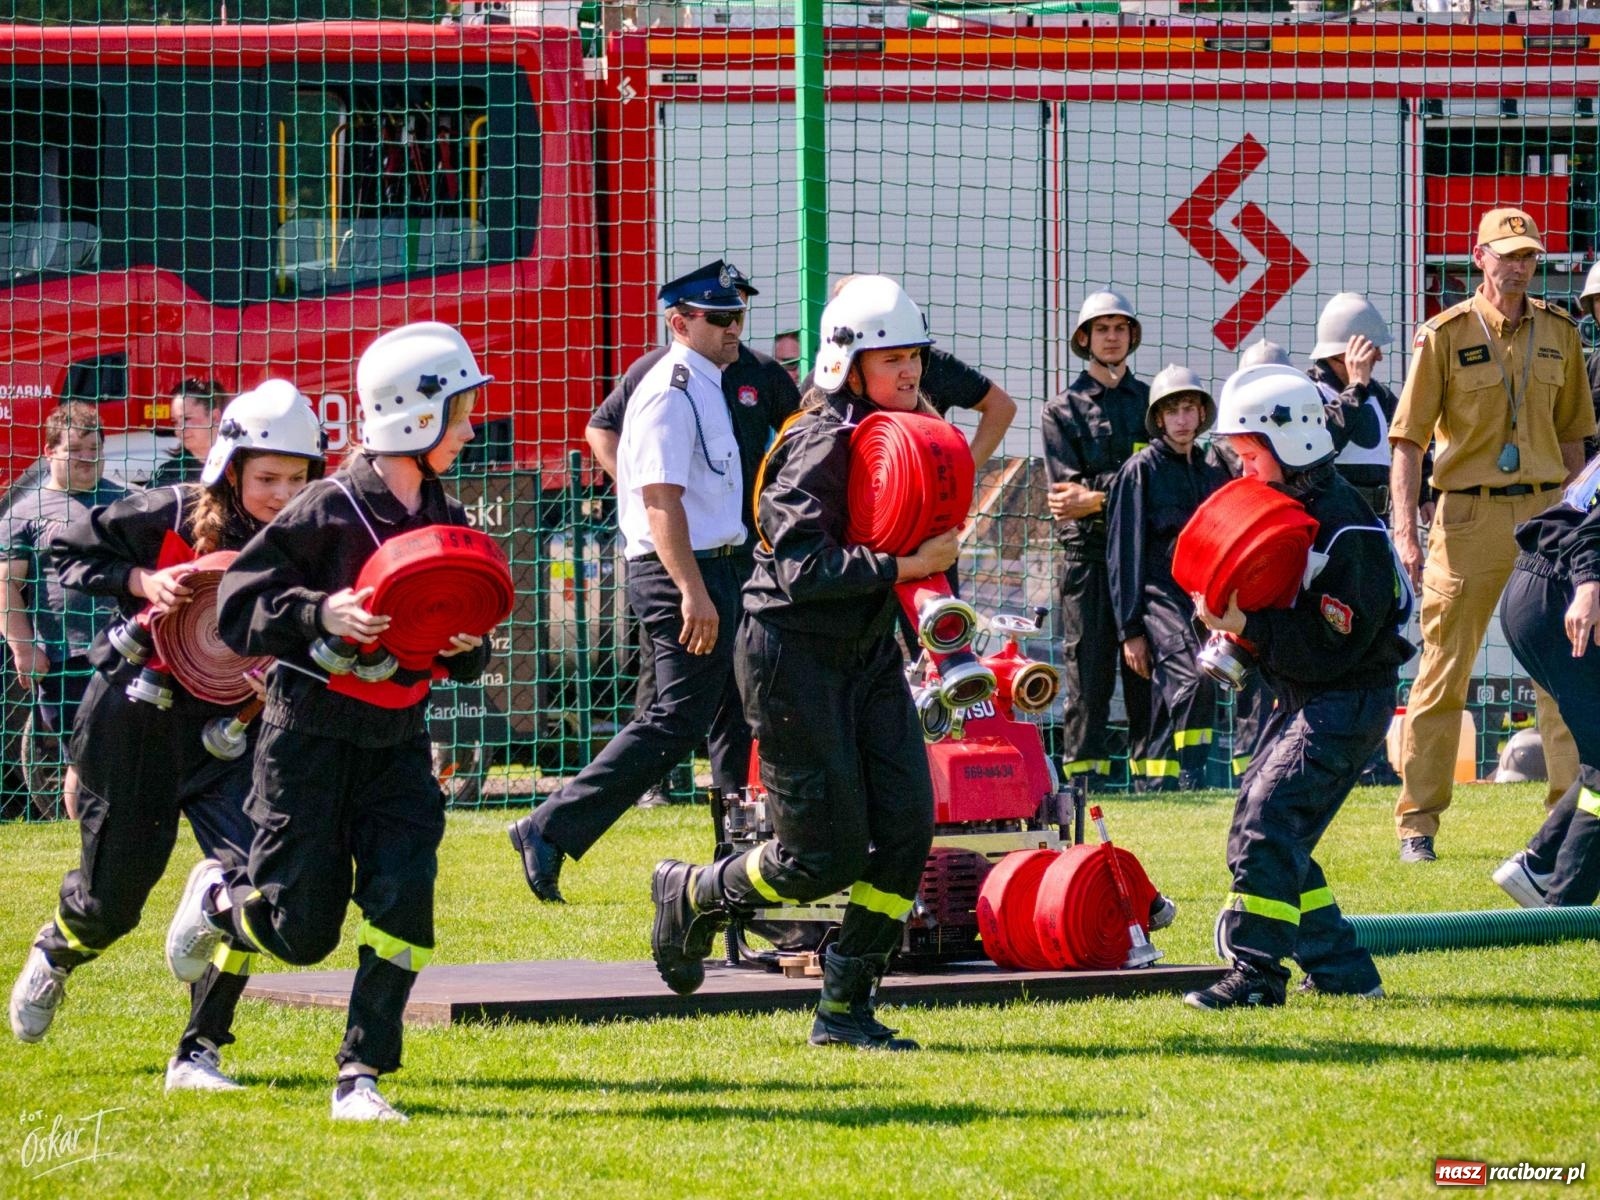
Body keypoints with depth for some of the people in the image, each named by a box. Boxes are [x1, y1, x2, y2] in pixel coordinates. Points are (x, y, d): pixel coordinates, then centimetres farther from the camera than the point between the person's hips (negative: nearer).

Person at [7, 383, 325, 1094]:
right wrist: (141, 582, -19)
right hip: (136, 715, -2)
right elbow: (70, 548, -3)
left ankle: (198, 1054, -7)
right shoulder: (173, 516, -14)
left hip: (228, 729, 2)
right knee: (112, 897, 8)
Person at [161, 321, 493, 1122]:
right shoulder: (328, 510, -13)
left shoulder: (447, 523, 6)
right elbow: (237, 609, -13)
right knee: (301, 931, -1)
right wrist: (322, 615, -27)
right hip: (312, 734, -5)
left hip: (397, 742, 5)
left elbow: (461, 653, 14)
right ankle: (216, 897, 33)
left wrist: (467, 648, -9)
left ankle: (361, 1077, -3)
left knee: (404, 906, -11)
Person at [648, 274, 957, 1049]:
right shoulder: (820, 445, -20)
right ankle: (692, 897, 23)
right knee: (826, 854, -5)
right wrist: (904, 565, -29)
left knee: (907, 825, -2)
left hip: (866, 652, 8)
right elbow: (804, 569, -28)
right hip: (795, 656, -8)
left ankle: (845, 1008, 8)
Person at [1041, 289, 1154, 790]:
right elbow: (1067, 487, -2)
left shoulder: (1151, 402, 15)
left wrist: (1095, 498, -10)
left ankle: (1148, 767, 2)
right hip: (1087, 550, -2)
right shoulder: (1062, 409, 8)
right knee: (1088, 670, -4)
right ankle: (1085, 769, -3)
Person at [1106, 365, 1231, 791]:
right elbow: (1123, 552, -2)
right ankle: (1190, 774, -21)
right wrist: (1130, 629, -6)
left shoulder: (1215, 469, 16)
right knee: (1196, 676, -25)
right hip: (1160, 594, -5)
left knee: (1170, 699, 5)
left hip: (1205, 599, 5)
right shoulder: (1141, 470, 0)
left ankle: (1159, 784, 9)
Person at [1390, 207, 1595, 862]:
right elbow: (1408, 439, -4)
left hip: (1545, 512, 3)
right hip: (1469, 514, -3)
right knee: (1441, 672, 0)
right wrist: (1405, 531, -13)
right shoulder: (1446, 335, -3)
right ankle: (1417, 821, 5)